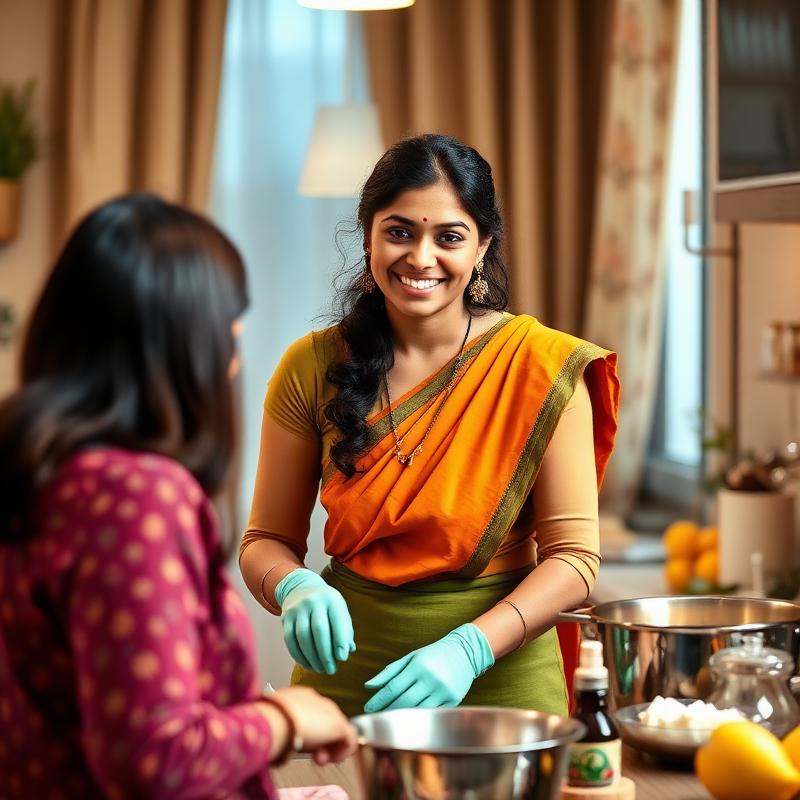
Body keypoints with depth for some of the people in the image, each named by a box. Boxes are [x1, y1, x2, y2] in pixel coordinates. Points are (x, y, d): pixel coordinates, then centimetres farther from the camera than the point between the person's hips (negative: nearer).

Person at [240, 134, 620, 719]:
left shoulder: (542, 368, -8)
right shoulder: (313, 368, -2)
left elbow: (574, 558, -9)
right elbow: (266, 540, 4)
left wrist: (470, 649, -23)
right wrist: (296, 589, -18)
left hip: (501, 685, -1)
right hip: (345, 685, 2)